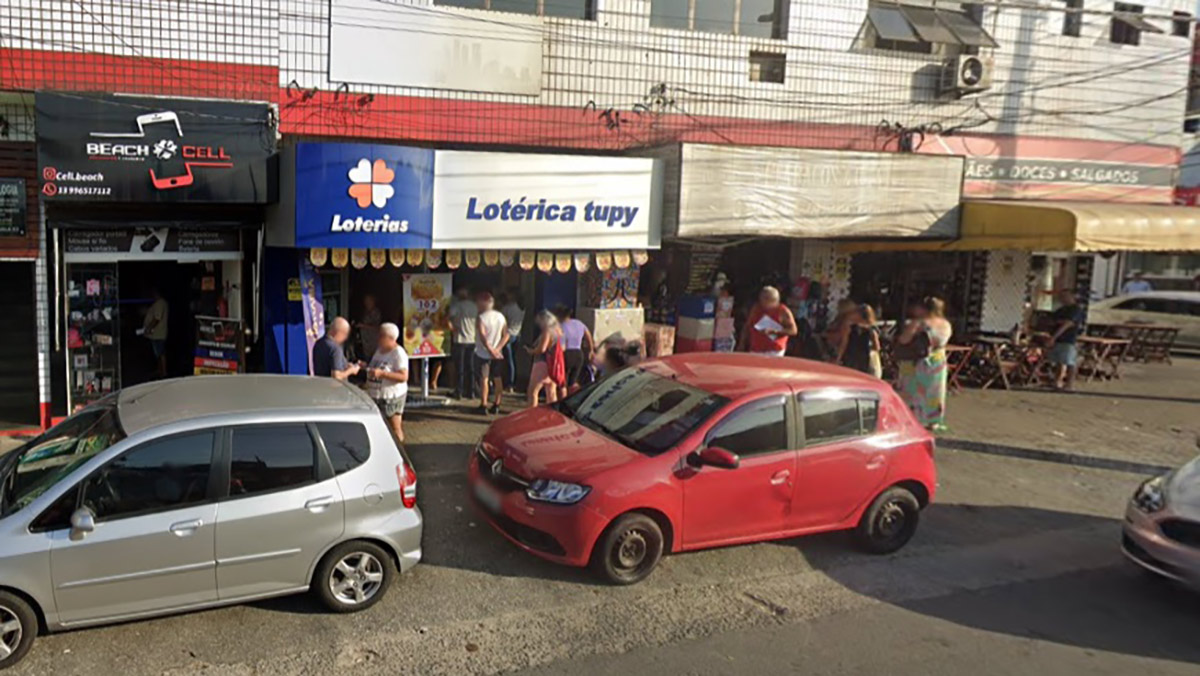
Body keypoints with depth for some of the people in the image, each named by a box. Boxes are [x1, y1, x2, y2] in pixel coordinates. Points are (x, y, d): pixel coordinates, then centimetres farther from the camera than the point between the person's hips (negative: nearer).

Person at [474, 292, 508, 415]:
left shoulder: (481, 318, -14)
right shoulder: (501, 316, 3)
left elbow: (483, 336, -25)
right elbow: (506, 335, -1)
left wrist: (490, 350, -23)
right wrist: (498, 348, -6)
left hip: (483, 353, -5)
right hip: (498, 354, 5)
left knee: (484, 379, 3)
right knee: (498, 379, 11)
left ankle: (483, 405, 5)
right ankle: (496, 405, 15)